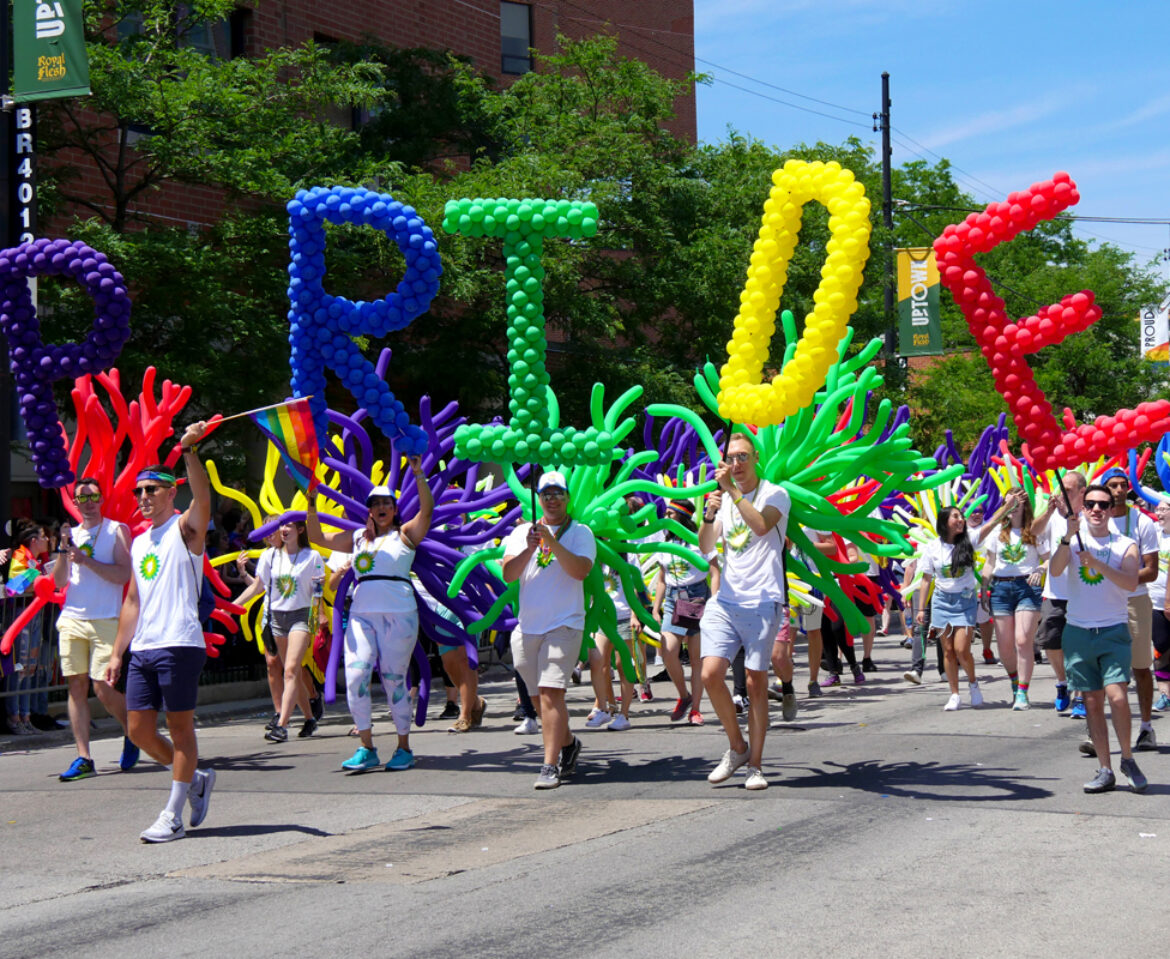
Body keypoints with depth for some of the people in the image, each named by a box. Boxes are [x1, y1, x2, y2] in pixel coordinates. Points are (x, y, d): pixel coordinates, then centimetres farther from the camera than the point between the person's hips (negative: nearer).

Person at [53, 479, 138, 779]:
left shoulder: (117, 530, 2)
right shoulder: (72, 534, 15)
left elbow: (123, 574, -10)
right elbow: (59, 581, 10)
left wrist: (86, 560, -15)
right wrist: (64, 550, -5)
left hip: (105, 621, -5)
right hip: (71, 619, 5)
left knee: (103, 689, -8)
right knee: (76, 686, 1)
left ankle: (131, 732, 19)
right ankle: (83, 758, 3)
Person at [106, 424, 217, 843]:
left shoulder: (185, 529, 0)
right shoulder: (139, 543, 20)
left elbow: (203, 497, -22)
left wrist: (190, 451, -34)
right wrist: (117, 653, 17)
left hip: (179, 645, -7)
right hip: (141, 649, 7)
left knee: (180, 726, -3)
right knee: (139, 730, 5)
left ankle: (172, 816, 1)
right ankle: (195, 778, 24)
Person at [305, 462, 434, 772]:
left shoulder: (405, 535, 8)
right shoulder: (357, 538, 19)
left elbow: (427, 508, -6)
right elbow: (317, 537, 19)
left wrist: (418, 474, -13)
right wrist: (311, 503, 8)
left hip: (398, 614, -3)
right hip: (362, 614, 3)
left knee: (394, 681, 0)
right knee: (355, 677, -11)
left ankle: (404, 748, 12)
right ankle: (366, 749, -4)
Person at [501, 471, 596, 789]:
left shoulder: (580, 532, 2)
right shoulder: (522, 532, 13)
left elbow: (580, 571, -14)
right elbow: (508, 574, 1)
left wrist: (552, 542, -21)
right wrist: (530, 549, -14)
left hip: (564, 625, -5)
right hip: (527, 626, 5)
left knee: (551, 692, -16)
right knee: (539, 697, 13)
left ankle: (550, 766, -17)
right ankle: (568, 743, 37)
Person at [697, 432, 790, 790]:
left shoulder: (774, 494, 0)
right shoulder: (724, 499, 16)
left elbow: (762, 525, -21)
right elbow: (705, 547, 7)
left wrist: (732, 490, -24)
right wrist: (709, 515, -11)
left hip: (762, 602, -4)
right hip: (725, 600, 4)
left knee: (756, 683, -1)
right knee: (710, 674, -10)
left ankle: (755, 765, 8)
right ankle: (737, 747, 9)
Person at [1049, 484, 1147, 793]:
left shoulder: (1125, 545, 3)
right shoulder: (1073, 541, 7)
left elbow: (1131, 583, -13)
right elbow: (1055, 570, -11)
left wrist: (1096, 563, -24)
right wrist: (1067, 537, -25)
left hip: (1114, 631, -2)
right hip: (1078, 631, 2)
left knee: (1116, 696, -16)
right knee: (1092, 702, 4)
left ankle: (1127, 759, 2)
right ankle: (1105, 771, 11)